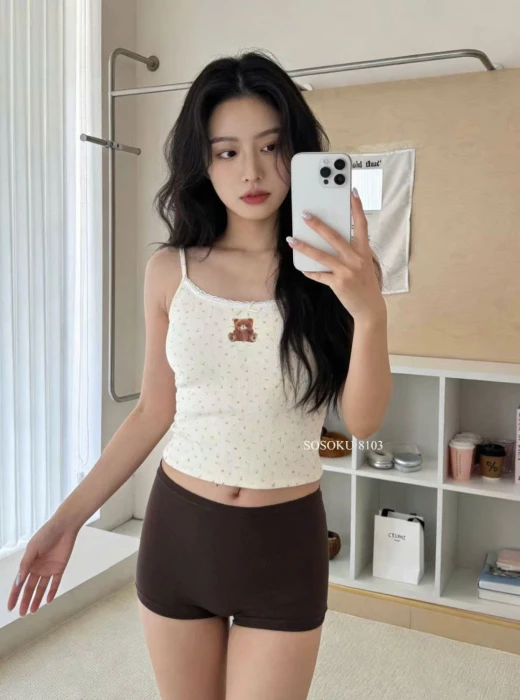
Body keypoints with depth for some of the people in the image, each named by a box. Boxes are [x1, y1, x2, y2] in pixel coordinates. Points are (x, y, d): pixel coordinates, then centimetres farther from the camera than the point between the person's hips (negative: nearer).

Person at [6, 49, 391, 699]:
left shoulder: (335, 268, -8)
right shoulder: (170, 271, -5)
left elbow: (362, 421, -13)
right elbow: (153, 412, 3)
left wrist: (369, 310, -29)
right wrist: (68, 518, 2)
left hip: (285, 544, -1)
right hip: (178, 531, 2)